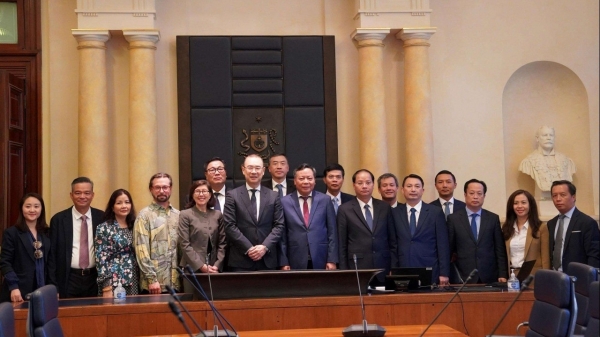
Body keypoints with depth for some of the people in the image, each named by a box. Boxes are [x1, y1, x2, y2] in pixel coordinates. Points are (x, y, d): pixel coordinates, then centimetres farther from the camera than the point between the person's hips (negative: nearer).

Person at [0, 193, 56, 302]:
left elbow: (51, 262, 12)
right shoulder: (11, 233, -1)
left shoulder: (47, 233, 12)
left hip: (42, 291, 4)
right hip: (19, 291, -4)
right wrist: (13, 287, -17)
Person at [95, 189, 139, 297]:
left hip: (134, 282, 5)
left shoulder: (134, 227, 12)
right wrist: (106, 288, -16)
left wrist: (141, 281, 9)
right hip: (114, 283, -5)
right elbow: (101, 259, -9)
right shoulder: (104, 228, -3)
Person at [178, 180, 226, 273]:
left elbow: (222, 243, 8)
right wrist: (201, 266, -12)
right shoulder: (185, 215, -1)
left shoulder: (217, 215, 10)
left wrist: (217, 266, -4)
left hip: (213, 269, 3)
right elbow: (185, 245, -6)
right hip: (193, 268, -3)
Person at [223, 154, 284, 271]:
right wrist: (249, 248, -11)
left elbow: (279, 225, 6)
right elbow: (230, 226, -3)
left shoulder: (273, 196, 12)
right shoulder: (232, 196, 5)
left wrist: (265, 247, -9)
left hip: (267, 260, 2)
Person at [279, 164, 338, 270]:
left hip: (321, 261, 1)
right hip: (296, 262, 0)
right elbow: (282, 235, 4)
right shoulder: (285, 202, 4)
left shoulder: (325, 200, 5)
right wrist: (284, 262, -2)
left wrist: (332, 260, -2)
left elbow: (332, 232, 5)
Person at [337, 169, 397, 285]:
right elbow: (342, 245, 3)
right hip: (357, 269, -2)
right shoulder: (345, 210, 3)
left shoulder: (385, 208, 10)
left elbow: (392, 241, 11)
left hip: (383, 270, 2)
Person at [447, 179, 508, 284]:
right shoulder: (453, 218, 4)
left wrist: (503, 275, -2)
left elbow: (500, 250, 6)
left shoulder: (493, 218, 8)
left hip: (489, 278, 1)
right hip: (463, 278, -1)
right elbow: (449, 250, 4)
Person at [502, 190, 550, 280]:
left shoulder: (541, 227, -1)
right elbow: (504, 256, 10)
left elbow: (545, 259, -4)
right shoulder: (507, 227, 10)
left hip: (533, 276, -3)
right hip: (511, 275, 3)